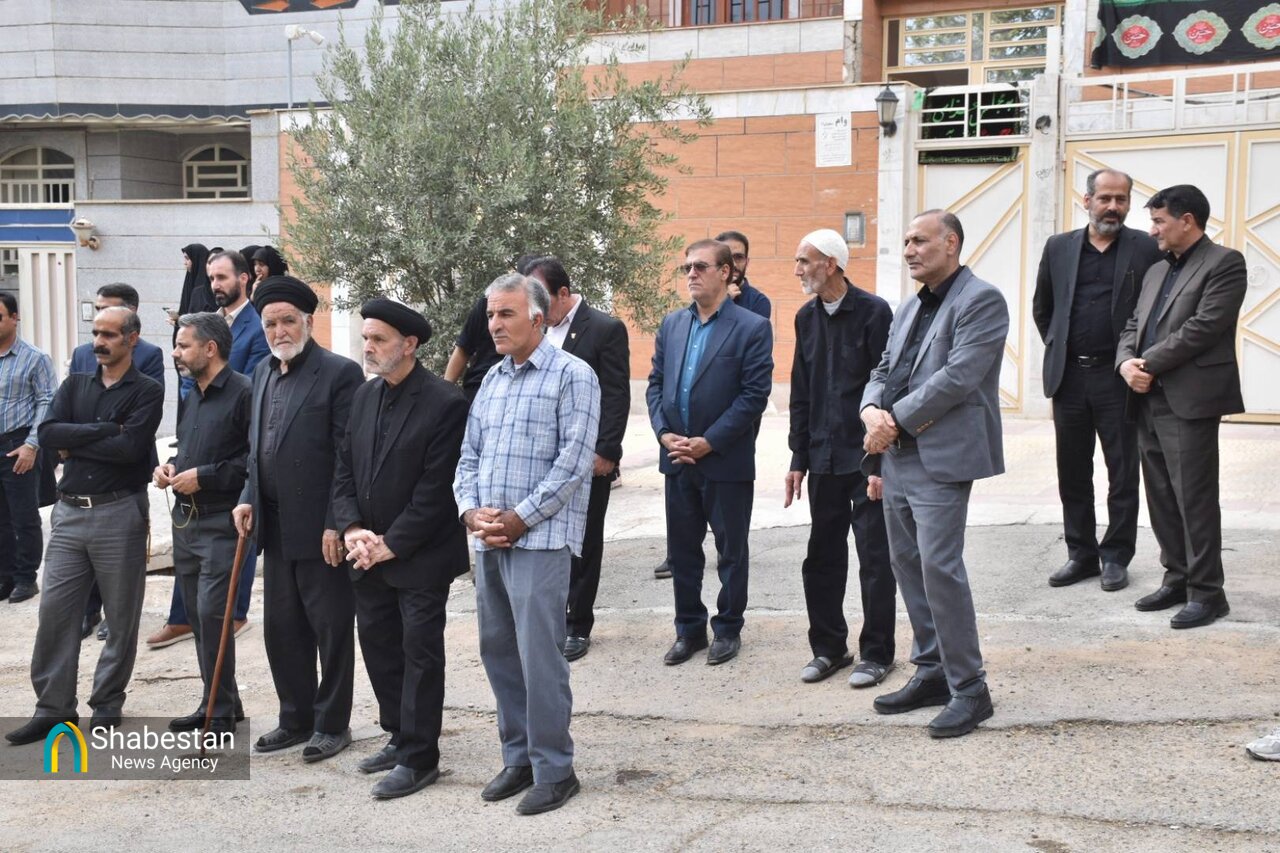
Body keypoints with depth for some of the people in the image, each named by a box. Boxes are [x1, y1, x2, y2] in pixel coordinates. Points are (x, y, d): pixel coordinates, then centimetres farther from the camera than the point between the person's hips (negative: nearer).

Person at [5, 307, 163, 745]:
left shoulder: (147, 392, -2)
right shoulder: (74, 386, 12)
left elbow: (130, 448, -17)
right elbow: (47, 433, -5)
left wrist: (74, 443, -8)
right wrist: (105, 429, -13)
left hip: (119, 513, -4)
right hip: (70, 511, 4)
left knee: (121, 617, 5)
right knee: (54, 610, 3)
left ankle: (107, 704, 19)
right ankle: (53, 707, 12)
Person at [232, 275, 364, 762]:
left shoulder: (339, 373, -10)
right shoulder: (262, 374, 13)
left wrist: (336, 524, -17)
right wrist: (248, 499, 8)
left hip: (320, 529, -7)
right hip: (275, 527, 7)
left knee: (331, 629, 4)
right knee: (281, 629, 14)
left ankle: (332, 723, 16)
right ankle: (296, 718, 27)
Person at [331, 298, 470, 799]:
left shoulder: (444, 403, -15)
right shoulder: (364, 396, 8)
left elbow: (436, 489, -17)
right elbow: (344, 470, 10)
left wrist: (390, 544, -15)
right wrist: (353, 529, -5)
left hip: (419, 556, -7)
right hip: (370, 554, 7)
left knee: (420, 653, 1)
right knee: (378, 644, 15)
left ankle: (419, 758, 9)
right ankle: (401, 736, 30)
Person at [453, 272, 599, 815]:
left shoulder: (572, 376, -5)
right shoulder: (492, 380, 16)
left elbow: (574, 462, -12)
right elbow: (470, 455, 17)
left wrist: (520, 518, -14)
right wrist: (471, 510, -2)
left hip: (540, 537, -7)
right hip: (488, 539, 7)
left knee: (539, 655, -7)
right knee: (498, 650, 11)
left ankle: (554, 771, 4)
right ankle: (518, 757, 23)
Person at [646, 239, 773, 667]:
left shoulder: (752, 328, -7)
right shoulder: (672, 324, 9)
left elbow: (755, 394, -12)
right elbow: (655, 383, 10)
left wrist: (709, 442, -15)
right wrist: (665, 434, -5)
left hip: (727, 461, -5)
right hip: (677, 458, 5)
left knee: (731, 550, 8)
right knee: (682, 549, 12)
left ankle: (728, 628, 22)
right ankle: (689, 628, 24)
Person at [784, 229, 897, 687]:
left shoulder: (873, 311, -9)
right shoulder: (806, 317, 10)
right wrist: (798, 457, 9)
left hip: (866, 457, -6)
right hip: (824, 458, 6)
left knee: (875, 558, 2)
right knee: (822, 558, 10)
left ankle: (876, 652, 13)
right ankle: (828, 648, 22)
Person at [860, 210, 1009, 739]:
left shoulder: (980, 300, -8)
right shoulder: (910, 309, 20)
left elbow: (957, 377, -18)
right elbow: (883, 371, 17)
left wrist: (896, 420, -15)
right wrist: (872, 411, -5)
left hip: (942, 456, -9)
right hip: (898, 456, 9)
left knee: (939, 567, -11)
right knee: (908, 565, 12)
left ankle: (969, 689, -1)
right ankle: (931, 672, 24)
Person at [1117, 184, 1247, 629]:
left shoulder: (1224, 263, -4)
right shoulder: (1156, 271, 21)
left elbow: (1204, 326, -14)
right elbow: (1133, 326, 17)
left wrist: (1149, 364, -12)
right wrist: (1127, 362, -4)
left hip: (1190, 401, -8)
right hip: (1150, 401, 8)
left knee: (1195, 498, -5)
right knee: (1162, 498, 12)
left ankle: (1206, 592, 2)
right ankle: (1177, 578, 22)